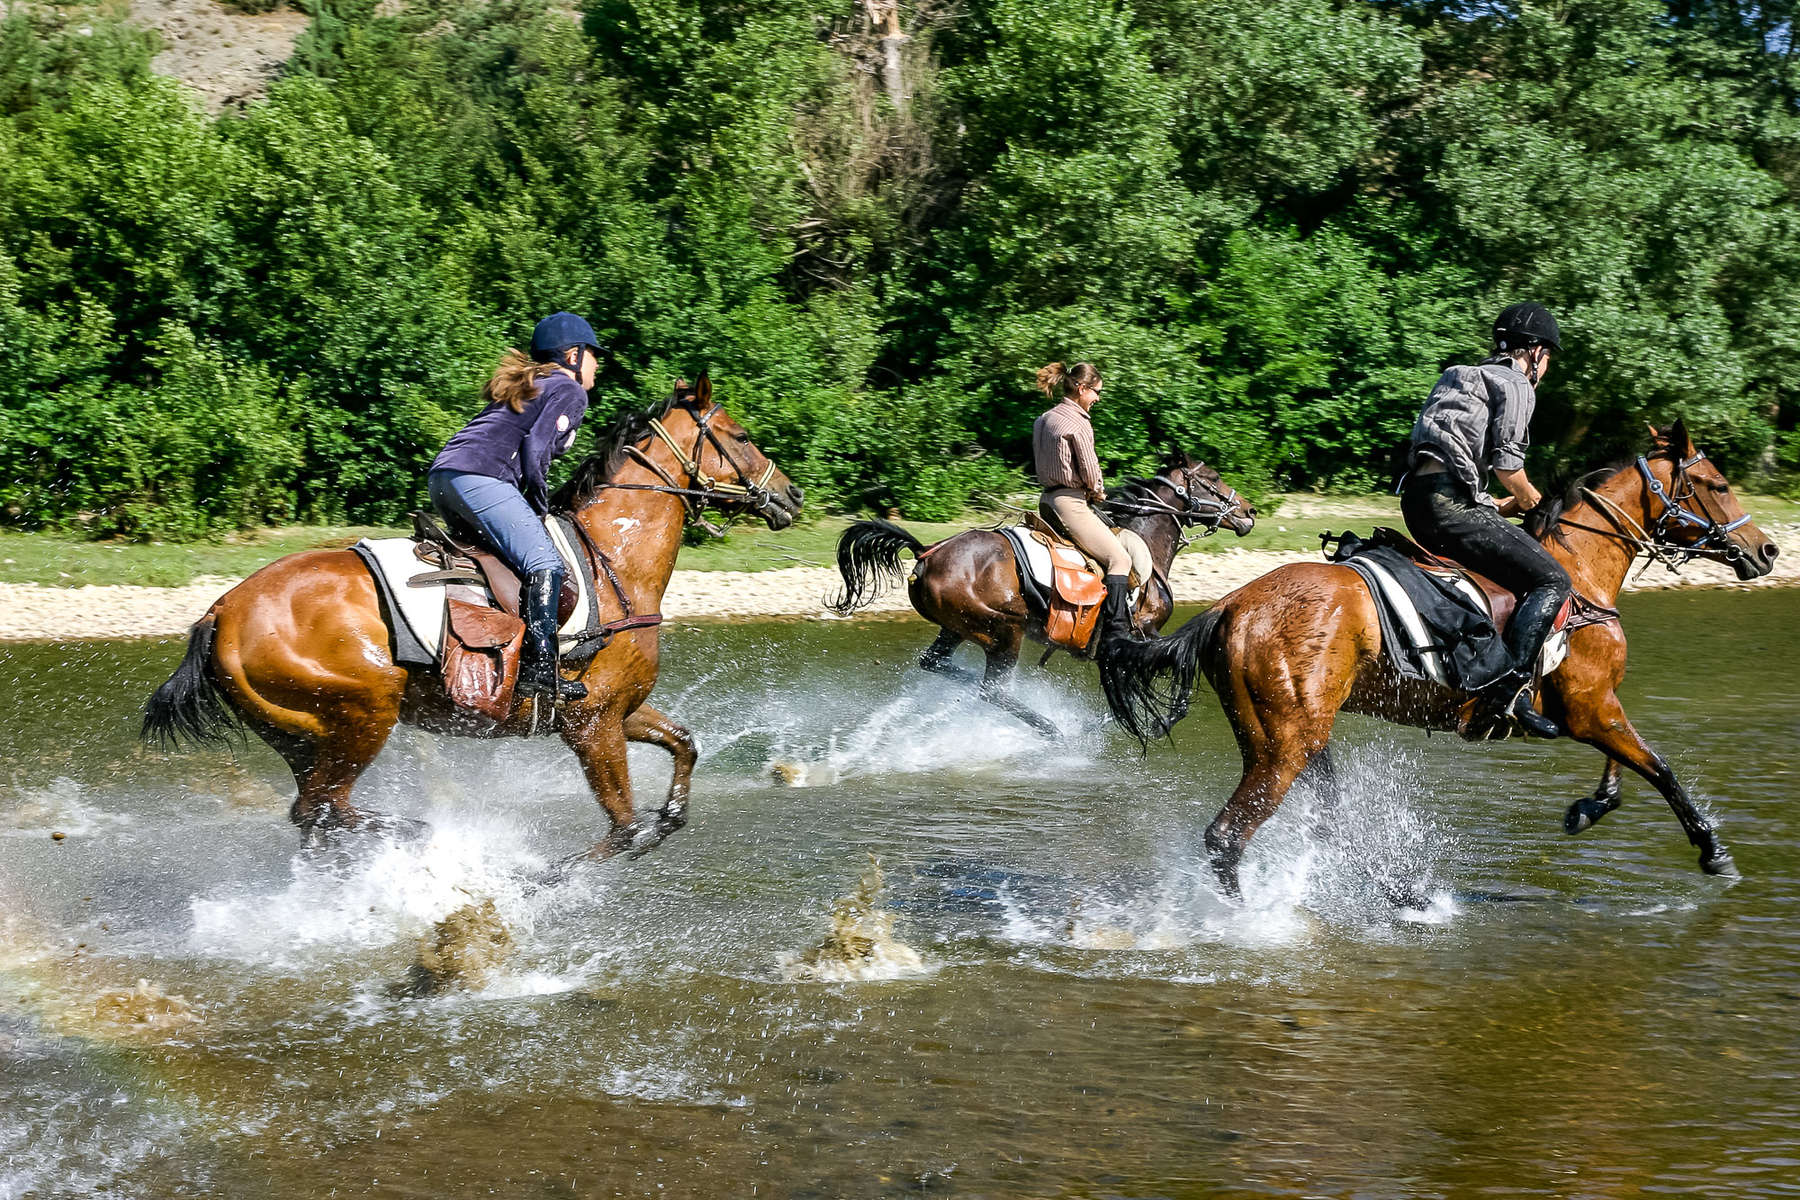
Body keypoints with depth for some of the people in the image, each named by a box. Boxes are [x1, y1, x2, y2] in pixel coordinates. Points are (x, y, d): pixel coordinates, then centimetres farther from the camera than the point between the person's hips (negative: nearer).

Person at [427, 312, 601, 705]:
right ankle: (538, 668, -27)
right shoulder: (571, 391, 5)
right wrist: (540, 507, 0)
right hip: (479, 477, -10)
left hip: (442, 474, 10)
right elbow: (536, 446, -9)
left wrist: (530, 508, 23)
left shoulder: (529, 384, 32)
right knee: (544, 563, -16)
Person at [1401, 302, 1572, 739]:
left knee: (1530, 560, 27)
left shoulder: (1462, 378, 29)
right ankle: (1509, 690, -22)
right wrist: (1529, 499, 11)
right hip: (1449, 501, -10)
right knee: (1552, 580, -10)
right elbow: (1506, 464, -9)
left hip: (1419, 498, 10)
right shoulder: (1516, 384, 1)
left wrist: (1506, 507, 28)